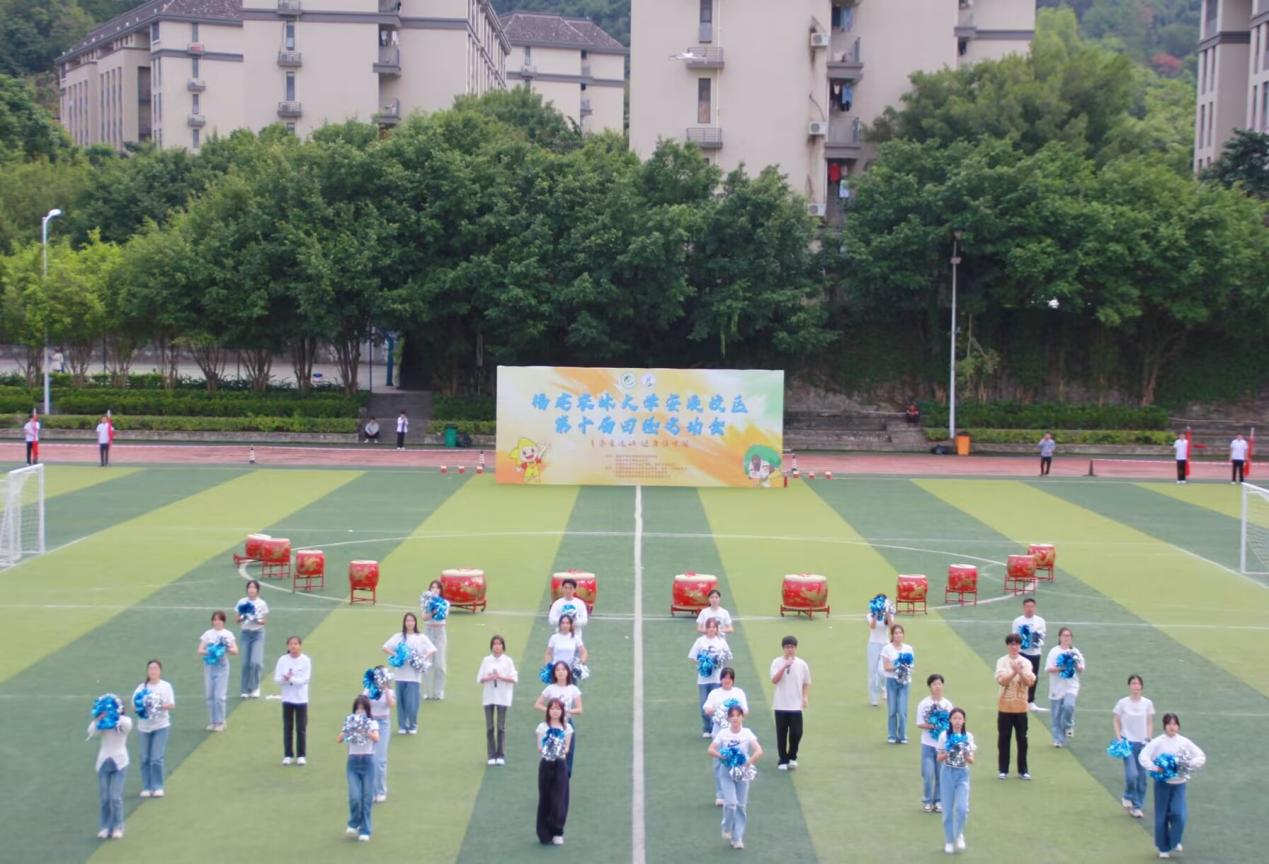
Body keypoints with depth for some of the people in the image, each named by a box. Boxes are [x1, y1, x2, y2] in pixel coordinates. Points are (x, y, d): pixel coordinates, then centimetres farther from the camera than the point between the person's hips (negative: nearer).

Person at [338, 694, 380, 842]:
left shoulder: (372, 724, 1)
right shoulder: (350, 723, 6)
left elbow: (376, 739, -19)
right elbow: (339, 740, -7)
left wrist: (365, 730, -35)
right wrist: (348, 729, -24)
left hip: (368, 762, -1)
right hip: (353, 762, 1)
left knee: (367, 798, 0)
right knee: (354, 797, -12)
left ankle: (365, 831, 11)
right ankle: (353, 824, 13)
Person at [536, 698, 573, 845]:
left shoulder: (567, 728, 3)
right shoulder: (542, 727, 2)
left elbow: (567, 747, 5)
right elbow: (539, 748, 2)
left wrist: (564, 751, -16)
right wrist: (542, 750, -19)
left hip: (560, 764, 0)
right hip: (546, 764, 0)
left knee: (559, 799, -2)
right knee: (545, 798, 2)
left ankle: (557, 832, 8)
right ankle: (545, 833, 12)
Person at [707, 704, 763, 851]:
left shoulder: (747, 734, -6)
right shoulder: (723, 734, -5)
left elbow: (759, 751, -15)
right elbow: (711, 750, -5)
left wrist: (749, 763, -27)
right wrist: (723, 756, -21)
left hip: (742, 773, 1)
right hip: (727, 773, -1)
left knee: (741, 806, 5)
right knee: (731, 803, -14)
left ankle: (738, 838, 17)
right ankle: (727, 829, 13)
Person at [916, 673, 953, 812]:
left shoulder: (947, 704, 3)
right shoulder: (923, 704, -3)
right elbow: (919, 724, -4)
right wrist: (931, 726, -19)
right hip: (928, 744, -2)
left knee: (941, 774, 6)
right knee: (928, 774, -4)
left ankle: (938, 801, 19)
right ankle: (927, 801, 11)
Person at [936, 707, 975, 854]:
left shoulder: (968, 736, -2)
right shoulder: (944, 735, -4)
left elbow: (971, 761, -1)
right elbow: (939, 758, 0)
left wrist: (966, 756, -23)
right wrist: (947, 754, -20)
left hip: (962, 774, 0)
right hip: (947, 773, 0)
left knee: (962, 808, -13)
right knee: (948, 810, 4)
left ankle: (959, 835, 13)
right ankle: (949, 840, 21)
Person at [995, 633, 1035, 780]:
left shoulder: (1026, 662, 2)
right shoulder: (1002, 662, -2)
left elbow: (1030, 682, -9)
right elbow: (1002, 680, -15)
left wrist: (1020, 672, -24)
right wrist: (1014, 672, -28)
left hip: (1020, 706, 1)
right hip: (1005, 706, -1)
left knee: (1022, 739, 4)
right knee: (1003, 739, 3)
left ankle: (1023, 770, 14)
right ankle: (1003, 770, 12)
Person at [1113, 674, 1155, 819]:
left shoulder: (1148, 703, 2)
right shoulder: (1122, 703, -4)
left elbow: (1150, 723, 8)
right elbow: (1117, 722, 2)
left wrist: (1149, 740, 0)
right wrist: (1119, 739, -7)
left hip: (1142, 743, 3)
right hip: (1128, 742, -3)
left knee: (1142, 776, 4)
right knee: (1132, 774, -15)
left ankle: (1137, 806, 17)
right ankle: (1127, 797, 12)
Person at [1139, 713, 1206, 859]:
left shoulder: (1184, 742, -1)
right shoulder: (1158, 742, -9)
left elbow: (1201, 756, 2)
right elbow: (1143, 756, -15)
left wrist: (1189, 764, -16)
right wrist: (1154, 768, -29)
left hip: (1179, 783, 1)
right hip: (1162, 783, -1)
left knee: (1178, 814, -11)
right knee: (1162, 816, 4)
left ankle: (1174, 841, 16)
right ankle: (1163, 847, 21)